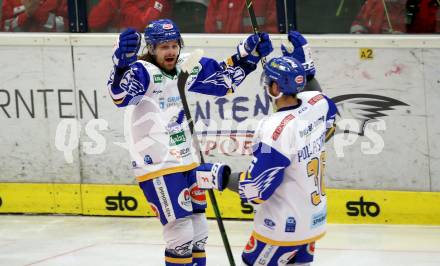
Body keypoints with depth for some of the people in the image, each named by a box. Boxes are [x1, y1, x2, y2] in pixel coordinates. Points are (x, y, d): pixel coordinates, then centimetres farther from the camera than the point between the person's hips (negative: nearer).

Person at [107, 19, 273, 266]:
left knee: (198, 230, 16)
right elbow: (120, 94, -37)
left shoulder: (187, 68, 6)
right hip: (158, 165, -8)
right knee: (181, 234, -10)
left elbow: (224, 77, 20)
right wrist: (123, 63, -57)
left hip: (187, 162, 8)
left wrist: (249, 54, 8)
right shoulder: (143, 71, -17)